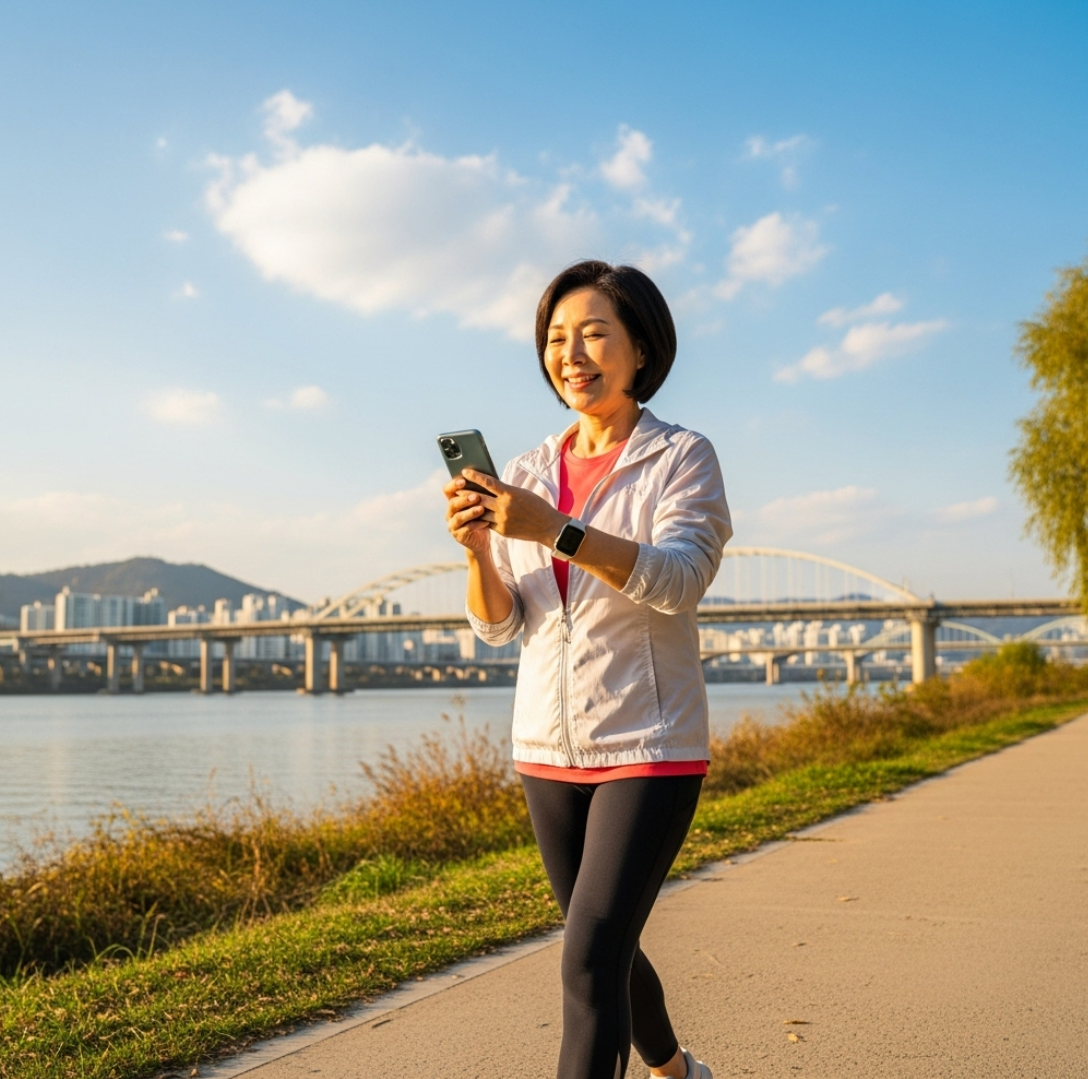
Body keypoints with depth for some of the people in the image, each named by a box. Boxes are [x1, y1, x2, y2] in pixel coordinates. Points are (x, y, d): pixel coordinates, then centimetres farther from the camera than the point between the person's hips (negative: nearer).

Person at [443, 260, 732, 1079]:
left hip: (648, 748, -5)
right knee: (607, 949, 20)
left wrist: (555, 530, -34)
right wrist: (478, 549, -18)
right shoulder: (527, 475, 6)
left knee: (590, 957, -14)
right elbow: (498, 625, 3)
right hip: (550, 750, 6)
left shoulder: (683, 458, -6)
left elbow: (679, 578, -23)